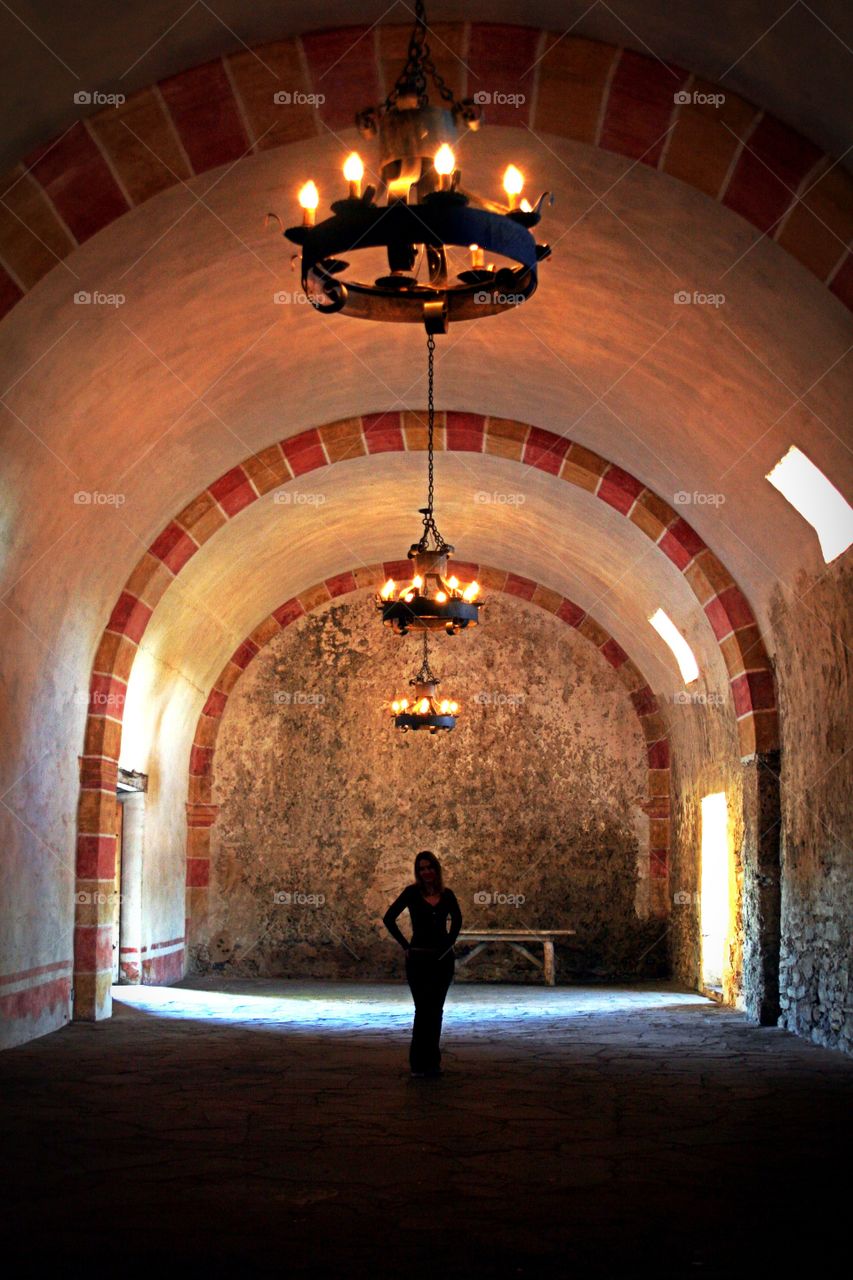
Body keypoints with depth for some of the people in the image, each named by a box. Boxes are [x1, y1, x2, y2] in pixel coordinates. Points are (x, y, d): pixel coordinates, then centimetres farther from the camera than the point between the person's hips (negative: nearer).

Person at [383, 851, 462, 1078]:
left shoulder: (447, 895, 4)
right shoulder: (412, 892, -5)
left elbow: (457, 919, 22)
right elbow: (388, 918, -5)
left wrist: (450, 941, 10)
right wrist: (405, 946, -5)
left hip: (443, 958, 3)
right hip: (419, 959, -3)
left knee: (435, 1010, 8)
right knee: (423, 1009, -6)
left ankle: (432, 1061, 16)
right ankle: (418, 1063, 1)